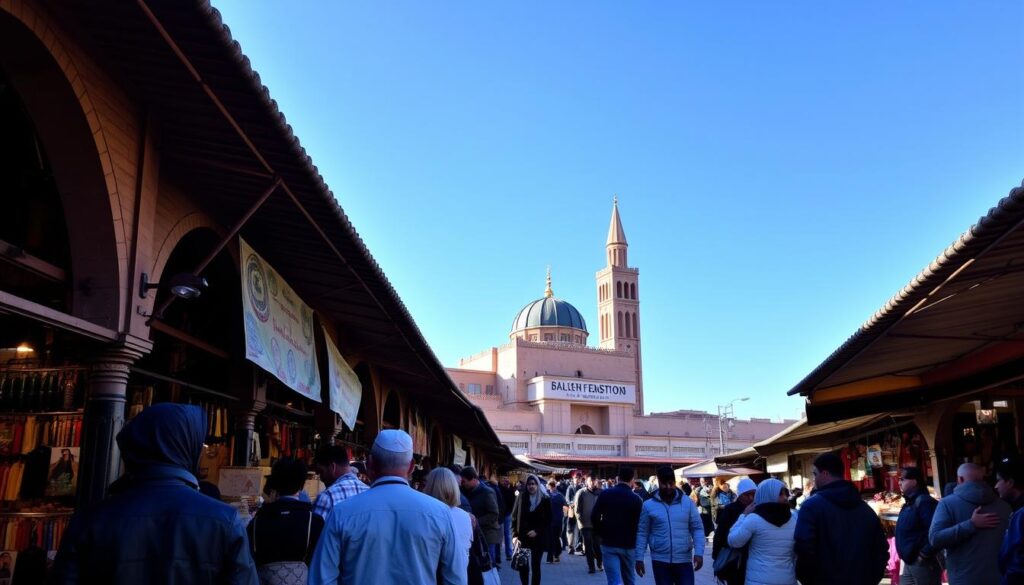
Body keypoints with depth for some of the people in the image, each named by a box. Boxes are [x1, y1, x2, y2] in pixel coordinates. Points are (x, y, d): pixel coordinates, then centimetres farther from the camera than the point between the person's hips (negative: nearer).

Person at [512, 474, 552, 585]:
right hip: (522, 537, 1)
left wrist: (537, 531, -11)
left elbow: (548, 521, 0)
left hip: (538, 538, -1)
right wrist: (515, 535, -6)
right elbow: (514, 517, 3)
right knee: (522, 565, 0)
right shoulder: (521, 497, 1)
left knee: (535, 565, 1)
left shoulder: (545, 500, -2)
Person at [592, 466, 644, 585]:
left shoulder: (605, 494, -3)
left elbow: (594, 517, -6)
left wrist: (602, 533, 8)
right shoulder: (637, 499, -3)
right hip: (629, 545, 1)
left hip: (609, 544, -1)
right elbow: (639, 524, -6)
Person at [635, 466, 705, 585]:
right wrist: (639, 558, 1)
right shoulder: (648, 505, -1)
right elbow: (642, 533, 4)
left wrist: (699, 553, -9)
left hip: (684, 560, 0)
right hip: (660, 561, 0)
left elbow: (697, 528, 2)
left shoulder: (688, 503, 0)